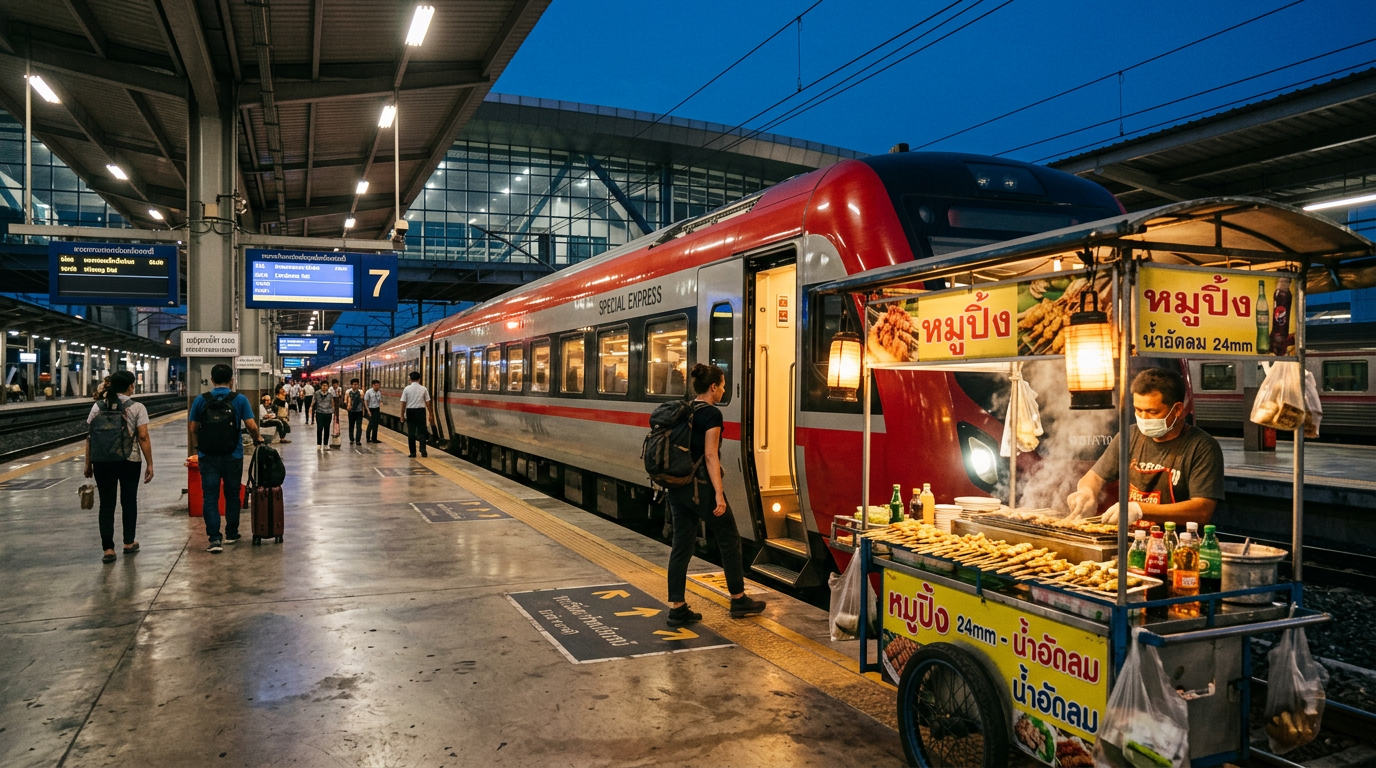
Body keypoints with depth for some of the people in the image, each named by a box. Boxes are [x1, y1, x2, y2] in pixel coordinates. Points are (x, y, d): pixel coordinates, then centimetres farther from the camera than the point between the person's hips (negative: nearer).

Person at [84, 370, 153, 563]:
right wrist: (149, 464, -6)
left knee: (107, 504, 6)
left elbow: (90, 437, 2)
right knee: (128, 501, 14)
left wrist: (88, 463, 9)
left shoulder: (98, 407, 3)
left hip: (102, 461, 2)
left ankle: (108, 549, 2)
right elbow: (143, 437, -11)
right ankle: (129, 543, 26)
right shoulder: (137, 408, -6)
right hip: (129, 461, -2)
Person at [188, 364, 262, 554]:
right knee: (232, 495, 15)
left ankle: (214, 538, -9)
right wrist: (257, 438, 12)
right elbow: (251, 426, -9)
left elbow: (192, 428, 3)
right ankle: (231, 534, 26)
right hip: (233, 456, 0)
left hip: (208, 456, 0)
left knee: (210, 497, 1)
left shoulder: (201, 400, -1)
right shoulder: (240, 399, -5)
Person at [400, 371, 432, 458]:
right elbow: (427, 402, 0)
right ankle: (423, 452, -2)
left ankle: (413, 453, 8)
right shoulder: (423, 389, -1)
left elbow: (403, 403, -3)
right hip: (421, 411, 0)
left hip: (410, 412, 0)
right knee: (421, 432, 6)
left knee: (411, 433, 6)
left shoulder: (407, 389, -2)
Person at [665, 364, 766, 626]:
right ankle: (739, 600, 21)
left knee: (682, 545, 9)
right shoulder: (712, 414, -13)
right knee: (729, 540, 10)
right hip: (701, 487, -8)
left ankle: (676, 609, 10)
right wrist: (719, 495, -20)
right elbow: (710, 456, -19)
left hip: (677, 486, 8)